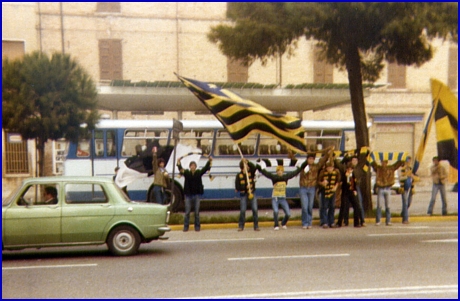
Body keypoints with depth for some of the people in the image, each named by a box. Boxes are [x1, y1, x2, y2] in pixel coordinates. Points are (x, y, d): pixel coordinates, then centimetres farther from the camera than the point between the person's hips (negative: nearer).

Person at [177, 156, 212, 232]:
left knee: (197, 212, 4)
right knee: (187, 212, 2)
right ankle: (186, 227, 8)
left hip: (197, 195, 1)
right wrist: (179, 164, -35)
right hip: (188, 195, -1)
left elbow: (205, 168, -6)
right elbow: (181, 170, -15)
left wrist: (209, 161, -20)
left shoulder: (199, 173, 2)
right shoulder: (186, 173, 0)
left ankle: (197, 227, 12)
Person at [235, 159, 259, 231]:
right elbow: (237, 186, -3)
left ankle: (256, 226, 3)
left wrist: (247, 162, -30)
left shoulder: (251, 172, 2)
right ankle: (241, 226, 9)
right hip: (243, 194, -1)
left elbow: (254, 167, -21)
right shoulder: (239, 175, -1)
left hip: (252, 193, 1)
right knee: (242, 210, -3)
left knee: (255, 209, -4)